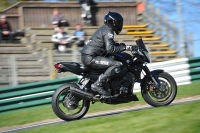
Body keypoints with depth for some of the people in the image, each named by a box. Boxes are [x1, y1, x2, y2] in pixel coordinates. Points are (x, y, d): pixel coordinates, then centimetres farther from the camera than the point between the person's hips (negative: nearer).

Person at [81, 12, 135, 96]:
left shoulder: (104, 29, 19)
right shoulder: (108, 31, -11)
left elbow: (108, 44, 33)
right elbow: (110, 49, -22)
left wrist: (120, 45, 21)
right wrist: (125, 47, -17)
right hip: (90, 58, -11)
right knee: (117, 65, -20)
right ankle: (98, 85, -22)